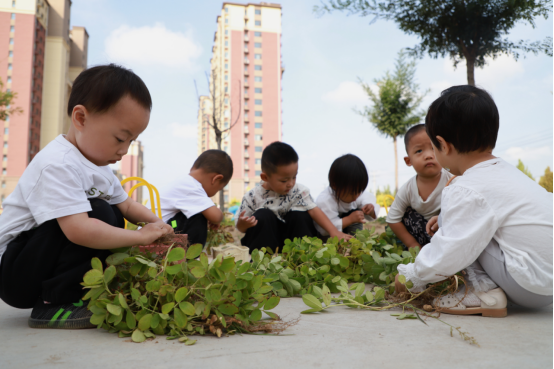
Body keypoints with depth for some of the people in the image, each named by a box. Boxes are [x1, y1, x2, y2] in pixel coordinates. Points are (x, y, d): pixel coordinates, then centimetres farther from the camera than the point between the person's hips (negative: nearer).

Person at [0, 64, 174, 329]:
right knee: (99, 213, -26)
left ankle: (84, 293, 0)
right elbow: (79, 230, -38)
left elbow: (126, 205, 15)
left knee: (113, 219, 2)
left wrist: (155, 223, -5)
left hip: (44, 265, 10)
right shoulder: (58, 165, -26)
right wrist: (140, 236, -29)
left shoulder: (98, 165, 7)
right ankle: (52, 306, -18)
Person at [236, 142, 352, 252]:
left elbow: (314, 210, -16)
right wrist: (242, 224, -32)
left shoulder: (299, 191, -9)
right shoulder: (253, 197, -14)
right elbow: (241, 228, -7)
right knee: (263, 215, -27)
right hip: (264, 240, -2)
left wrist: (333, 231, -27)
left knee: (300, 215, -21)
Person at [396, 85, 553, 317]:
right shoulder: (506, 171, 8)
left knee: (447, 221, -7)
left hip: (533, 288, -9)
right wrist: (449, 219, 18)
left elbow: (446, 258, -18)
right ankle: (490, 287, 8)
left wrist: (409, 277, -3)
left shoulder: (466, 191, -20)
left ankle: (484, 292, -6)